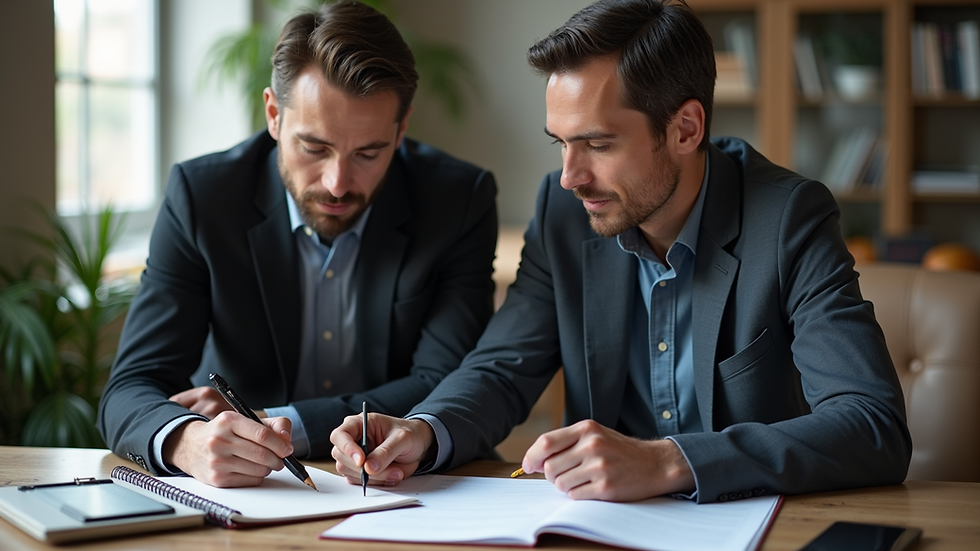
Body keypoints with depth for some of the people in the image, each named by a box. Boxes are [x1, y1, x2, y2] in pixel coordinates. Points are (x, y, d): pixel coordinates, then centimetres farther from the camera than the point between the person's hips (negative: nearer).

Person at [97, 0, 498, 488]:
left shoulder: (459, 202, -8)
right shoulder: (202, 196, -8)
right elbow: (131, 391, -11)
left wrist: (273, 424, -19)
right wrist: (187, 441, -35)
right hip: (236, 497, 1)